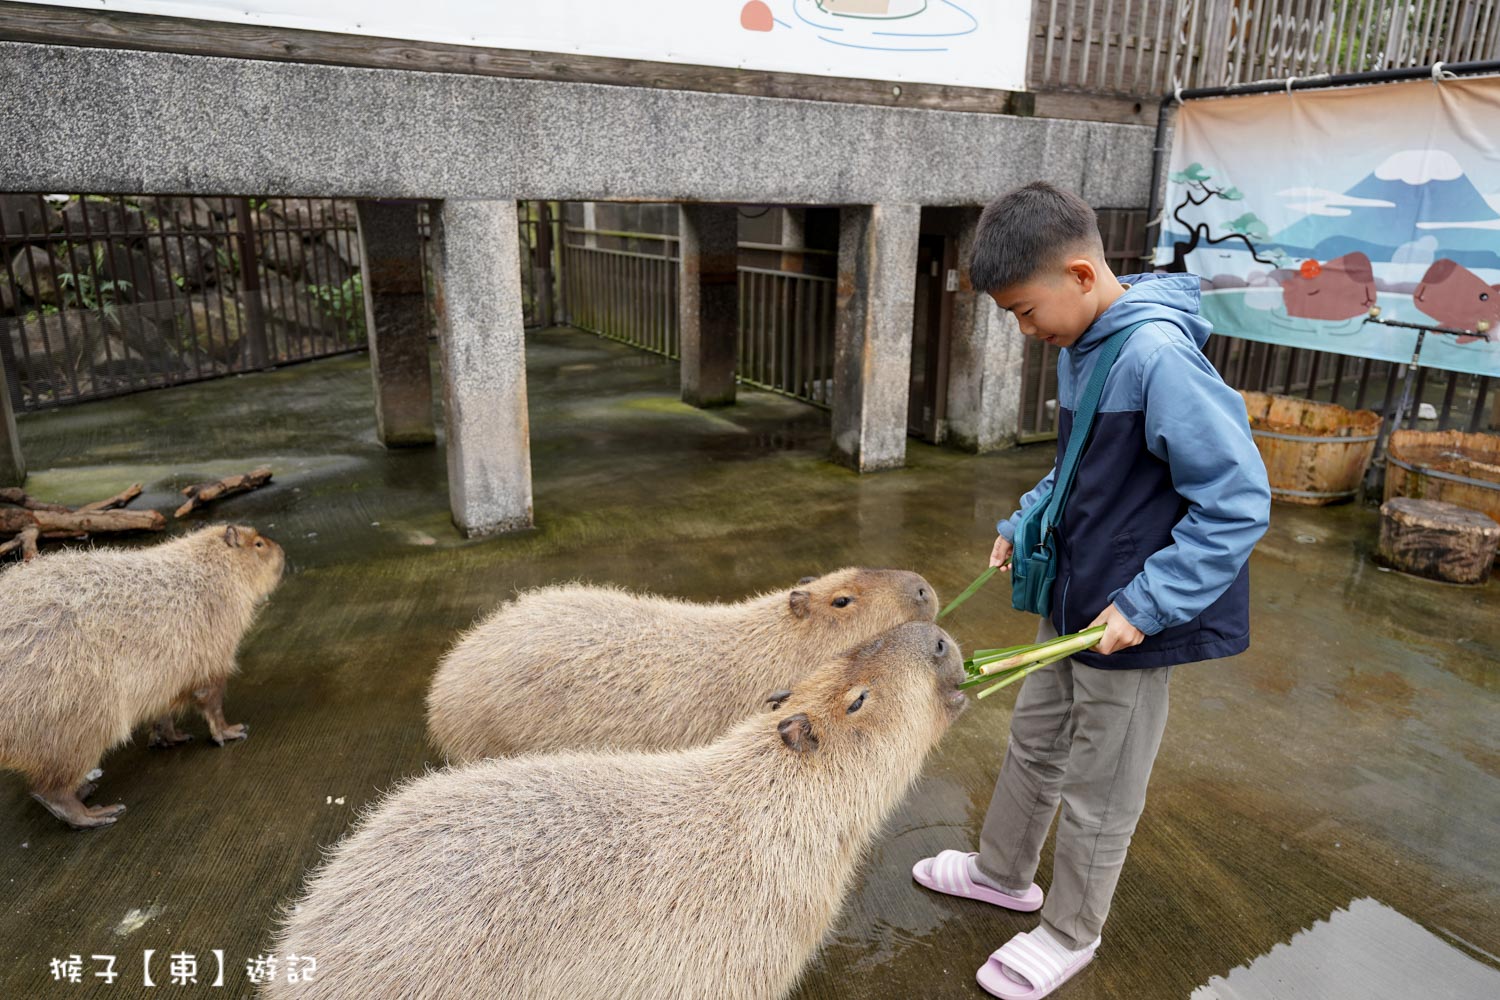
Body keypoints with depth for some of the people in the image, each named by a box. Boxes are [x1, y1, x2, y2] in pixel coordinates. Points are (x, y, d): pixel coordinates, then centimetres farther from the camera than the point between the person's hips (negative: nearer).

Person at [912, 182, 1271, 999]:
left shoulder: (1158, 356, -26)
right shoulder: (1082, 346, 1)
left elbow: (1239, 501, -24)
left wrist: (1147, 602, -23)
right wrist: (1023, 524, 7)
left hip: (1131, 620, -8)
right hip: (1070, 598, 9)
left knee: (1097, 791, 12)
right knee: (1034, 741, 24)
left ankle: (1070, 932, 35)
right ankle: (1003, 872, 47)